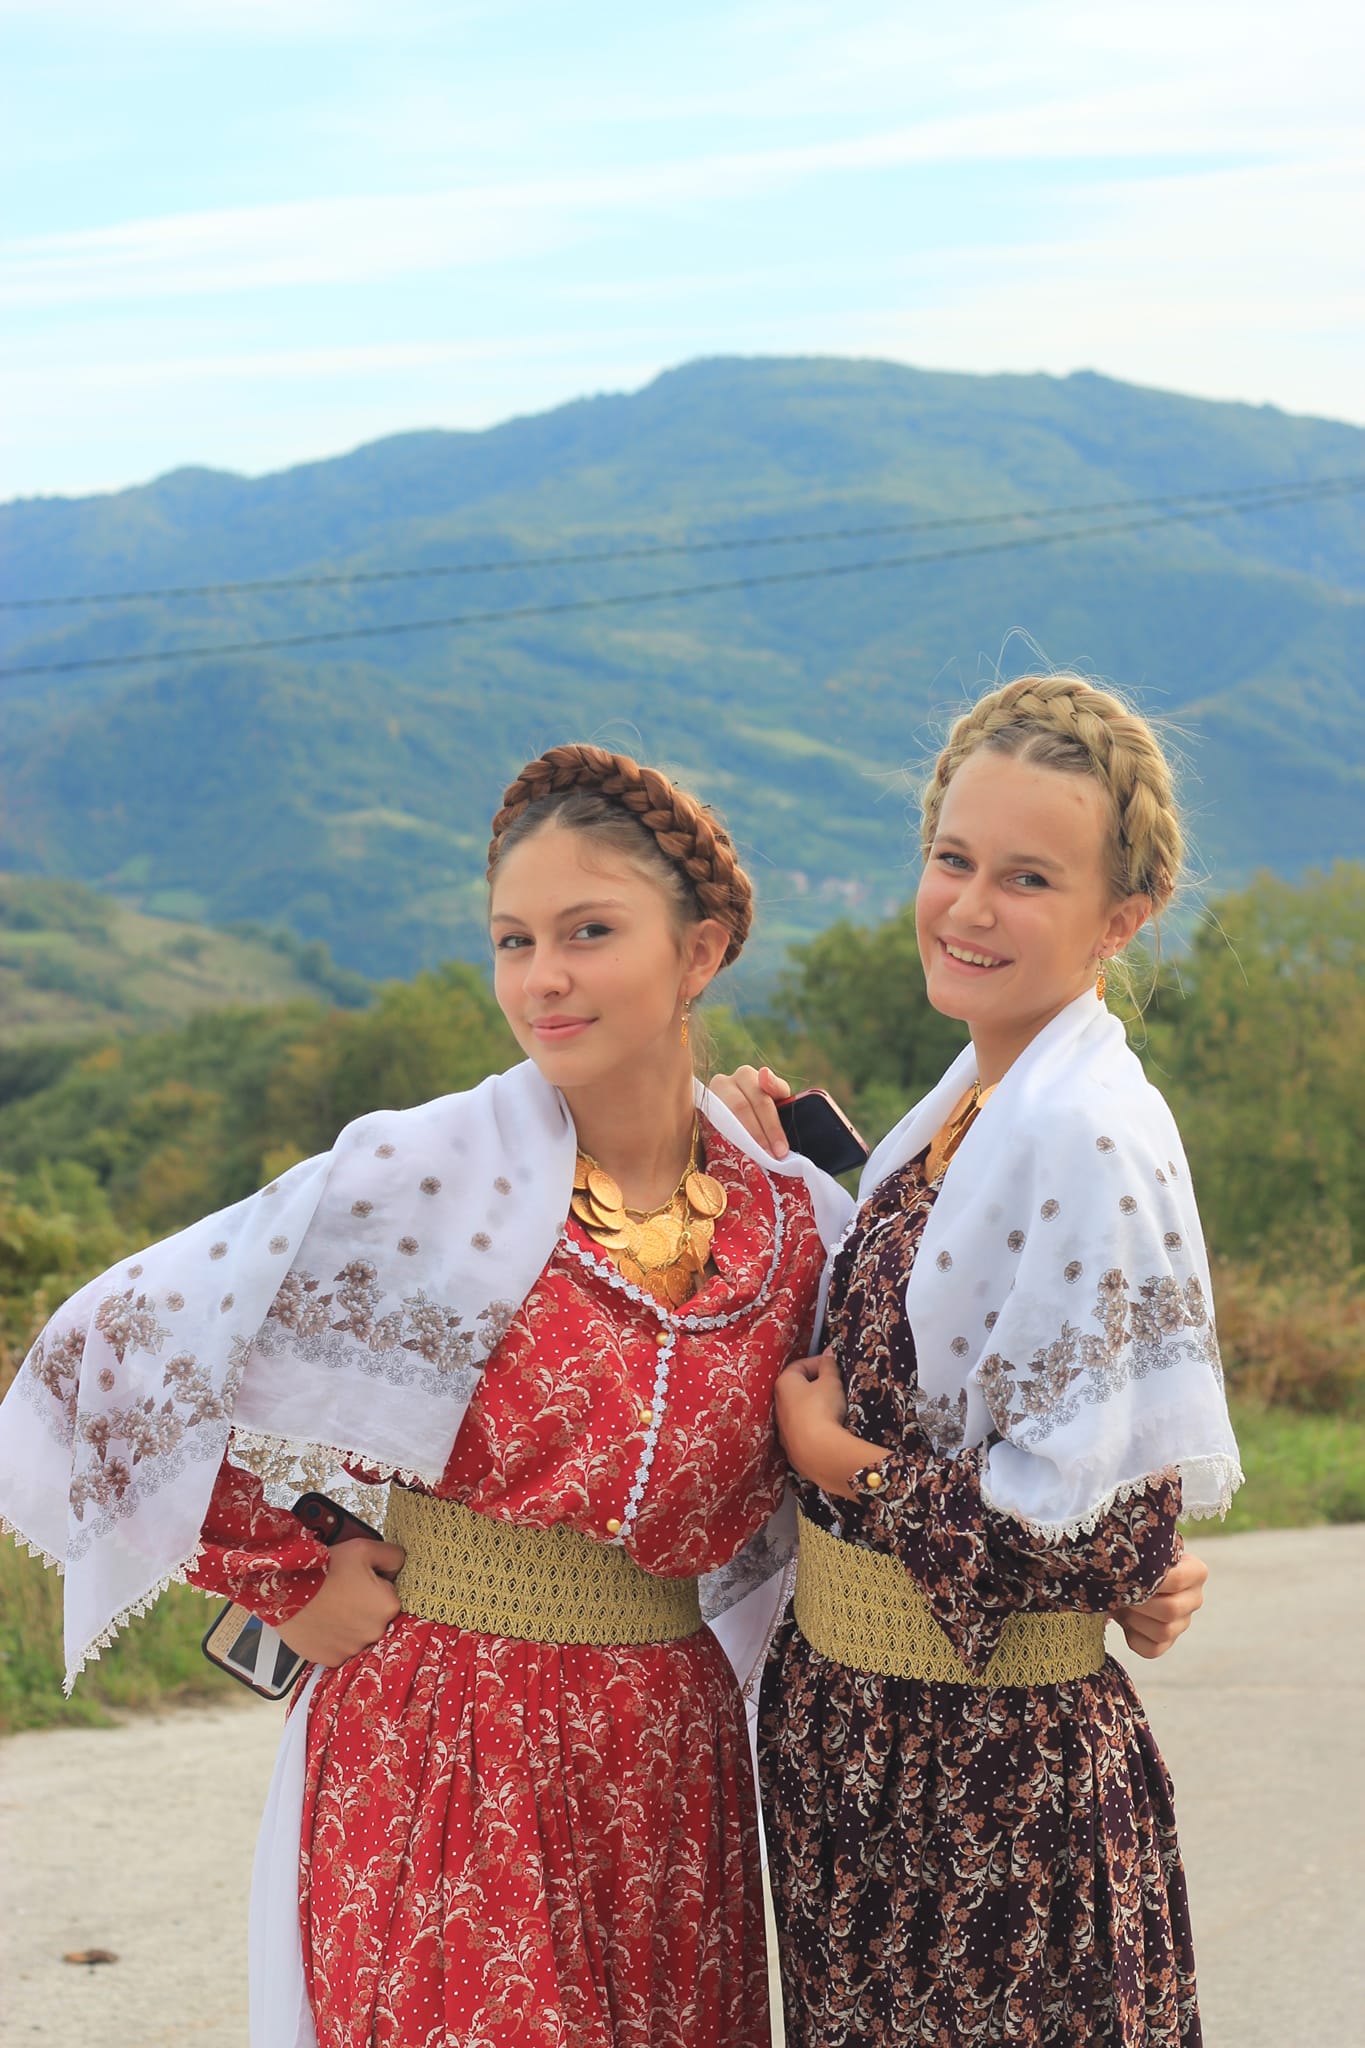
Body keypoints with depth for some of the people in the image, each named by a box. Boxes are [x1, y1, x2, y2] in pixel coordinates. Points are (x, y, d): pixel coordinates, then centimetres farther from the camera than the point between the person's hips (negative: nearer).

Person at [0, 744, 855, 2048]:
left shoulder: (797, 1224, 1)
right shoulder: (422, 1182, -11)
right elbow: (112, 1355, -8)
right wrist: (290, 1585, -4)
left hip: (666, 1782, 4)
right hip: (437, 1770, -3)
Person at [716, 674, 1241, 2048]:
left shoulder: (1089, 1139, -21)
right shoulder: (971, 1101, 6)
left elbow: (1081, 1529, -23)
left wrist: (833, 1457, -11)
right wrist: (787, 1181, 6)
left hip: (989, 1762, -9)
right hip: (848, 1723, 9)